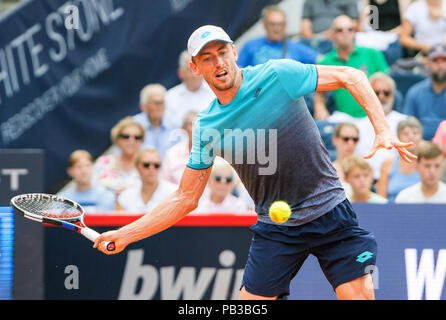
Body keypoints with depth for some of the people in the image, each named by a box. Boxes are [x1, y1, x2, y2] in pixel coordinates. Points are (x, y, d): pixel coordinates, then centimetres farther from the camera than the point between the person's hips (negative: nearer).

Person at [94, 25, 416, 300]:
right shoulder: (206, 127, 0)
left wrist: (383, 129, -18)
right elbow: (185, 198, 8)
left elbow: (351, 76, -5)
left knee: (360, 295, -13)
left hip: (330, 211, -3)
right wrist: (126, 234, 2)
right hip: (276, 230, 3)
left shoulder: (277, 75, -10)